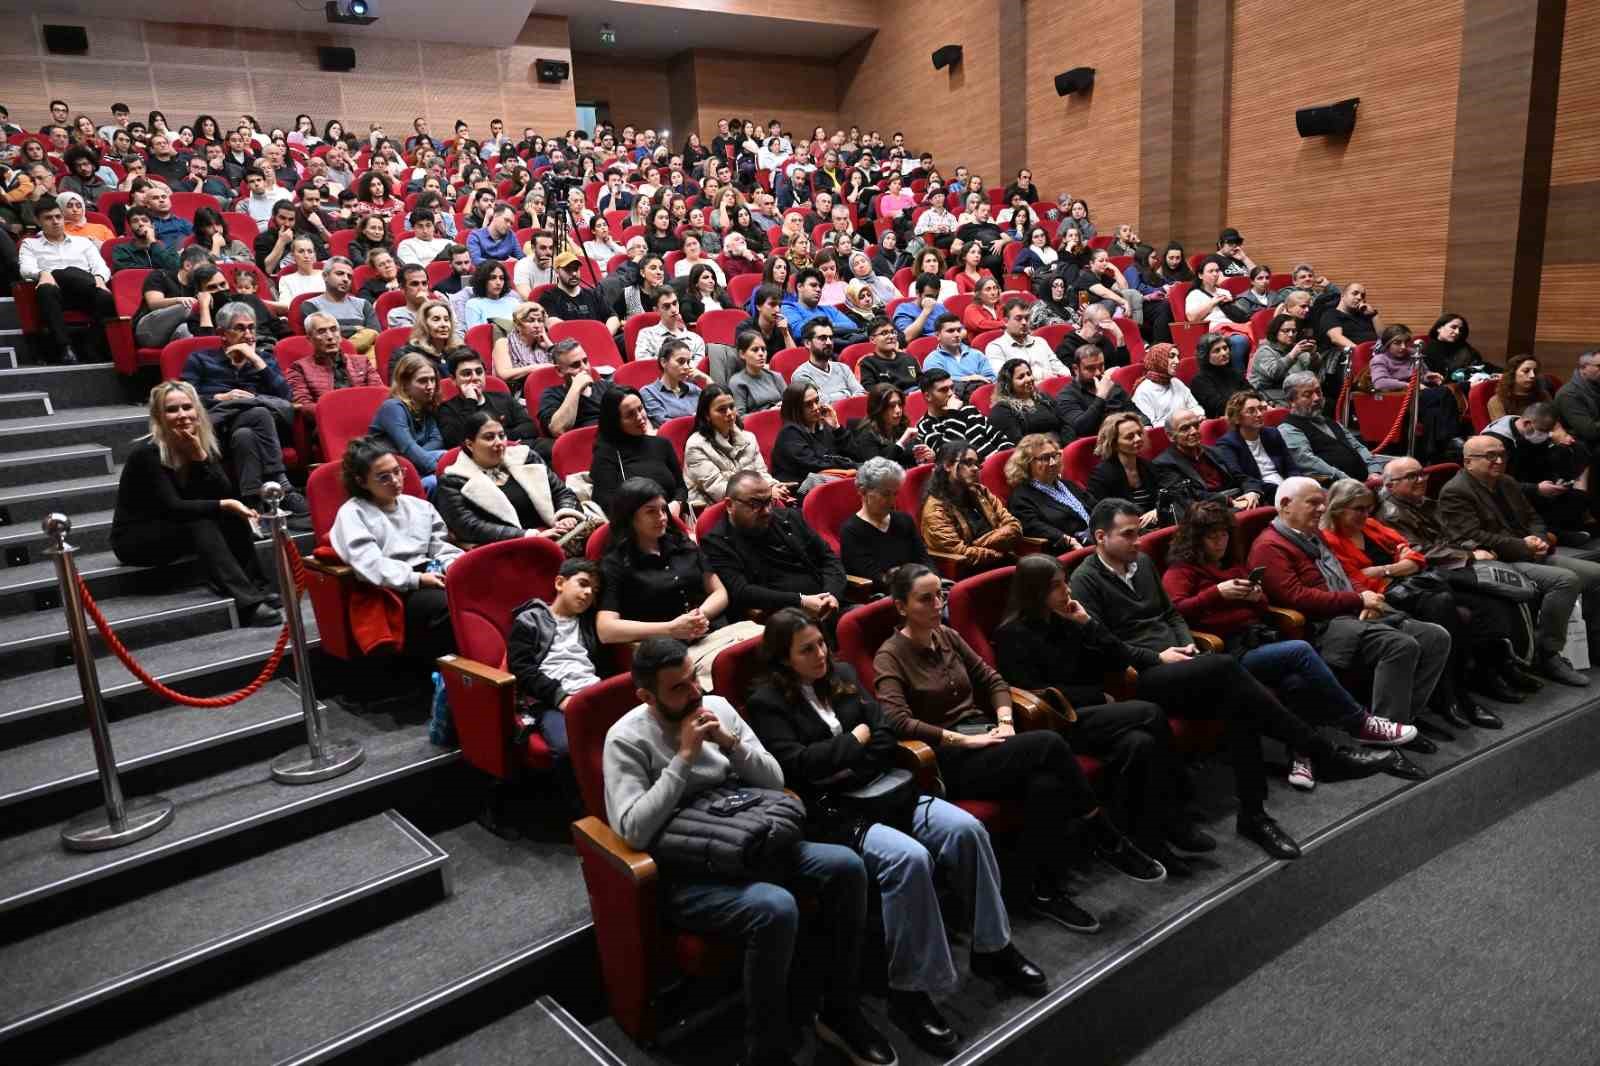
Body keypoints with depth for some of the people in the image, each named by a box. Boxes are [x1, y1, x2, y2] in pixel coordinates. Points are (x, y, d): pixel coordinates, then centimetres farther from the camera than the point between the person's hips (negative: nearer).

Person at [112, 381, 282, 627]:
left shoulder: (203, 444, -4)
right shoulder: (147, 453, -22)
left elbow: (226, 495, -13)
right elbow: (172, 507, -28)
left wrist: (200, 456, -23)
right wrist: (223, 505, -34)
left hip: (181, 528, 6)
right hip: (135, 539, -6)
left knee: (233, 518, -17)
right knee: (200, 524, -31)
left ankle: (258, 588, -18)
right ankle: (248, 603, -41)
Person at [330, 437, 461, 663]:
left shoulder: (420, 506, 25)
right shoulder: (352, 513, 7)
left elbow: (441, 547, 20)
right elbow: (370, 564, -8)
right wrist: (417, 579, -19)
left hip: (432, 579, 5)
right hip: (396, 591, -5)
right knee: (454, 607, -36)